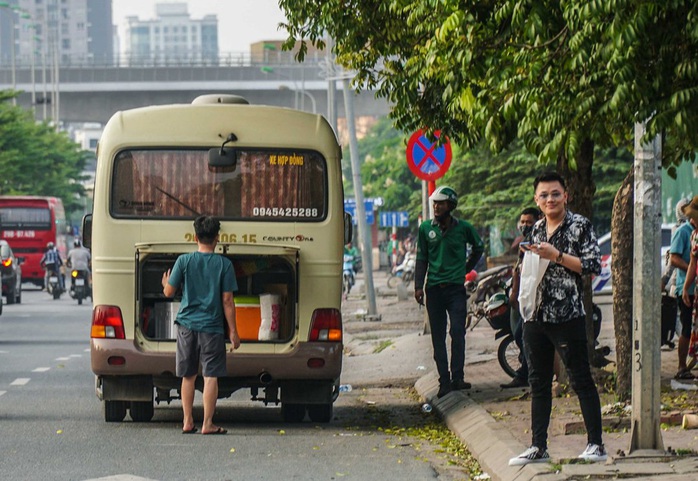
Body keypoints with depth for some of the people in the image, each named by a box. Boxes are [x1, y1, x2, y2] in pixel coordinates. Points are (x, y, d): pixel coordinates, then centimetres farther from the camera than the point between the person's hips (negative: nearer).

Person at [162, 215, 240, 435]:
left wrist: (165, 283, 25)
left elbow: (169, 292, 2)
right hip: (212, 326, -2)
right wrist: (233, 331, 0)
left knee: (188, 376, 13)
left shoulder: (184, 261, -2)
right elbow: (227, 301, -5)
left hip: (187, 325, 2)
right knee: (211, 376, 0)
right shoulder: (224, 264, -5)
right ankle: (207, 424, -3)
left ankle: (188, 422, 15)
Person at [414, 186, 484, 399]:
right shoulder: (426, 228, 6)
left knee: (457, 332, -12)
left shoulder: (464, 228, 2)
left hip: (456, 288, -2)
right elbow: (422, 259, 9)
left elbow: (478, 248, 19)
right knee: (438, 337, 2)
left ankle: (457, 377, -8)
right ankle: (444, 381, 4)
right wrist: (418, 287, 1)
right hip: (434, 290, 2)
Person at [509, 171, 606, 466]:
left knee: (581, 380, -3)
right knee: (538, 384, 9)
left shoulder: (579, 226, -4)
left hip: (567, 317, -7)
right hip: (536, 317, 7)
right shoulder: (537, 229, 15)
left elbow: (594, 265, -13)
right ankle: (538, 447, 13)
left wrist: (557, 256, -16)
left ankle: (595, 444, 2)